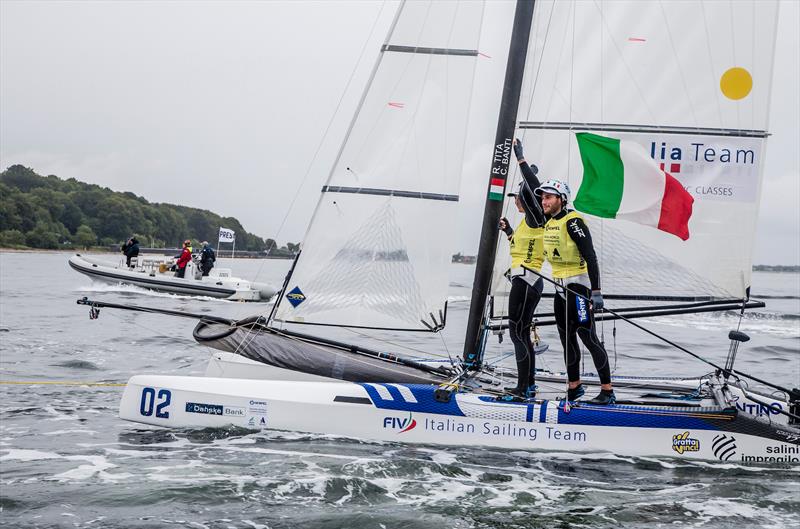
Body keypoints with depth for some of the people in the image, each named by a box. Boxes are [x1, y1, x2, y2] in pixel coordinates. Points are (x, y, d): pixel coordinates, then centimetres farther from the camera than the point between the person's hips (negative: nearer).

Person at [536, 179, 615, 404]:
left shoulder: (573, 221, -17)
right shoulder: (549, 223, 9)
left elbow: (590, 257, -21)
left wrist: (596, 291, -27)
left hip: (578, 285, -9)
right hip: (560, 286, 9)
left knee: (587, 336, -10)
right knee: (566, 337, 13)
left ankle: (607, 390, -6)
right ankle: (574, 387, 23)